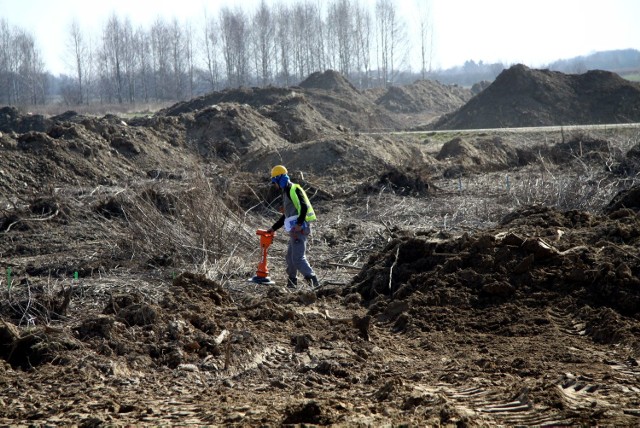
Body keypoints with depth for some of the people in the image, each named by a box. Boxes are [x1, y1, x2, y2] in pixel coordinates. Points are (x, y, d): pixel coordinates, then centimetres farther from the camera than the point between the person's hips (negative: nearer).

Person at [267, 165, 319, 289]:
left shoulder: (294, 189, -9)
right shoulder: (286, 192, 22)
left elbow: (304, 207, -22)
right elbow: (286, 215, 29)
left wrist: (299, 223, -29)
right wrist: (273, 228, 30)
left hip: (299, 229, -11)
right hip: (295, 229, 11)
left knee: (298, 258, -14)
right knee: (290, 256, 17)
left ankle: (312, 281, -17)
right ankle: (292, 281, 26)